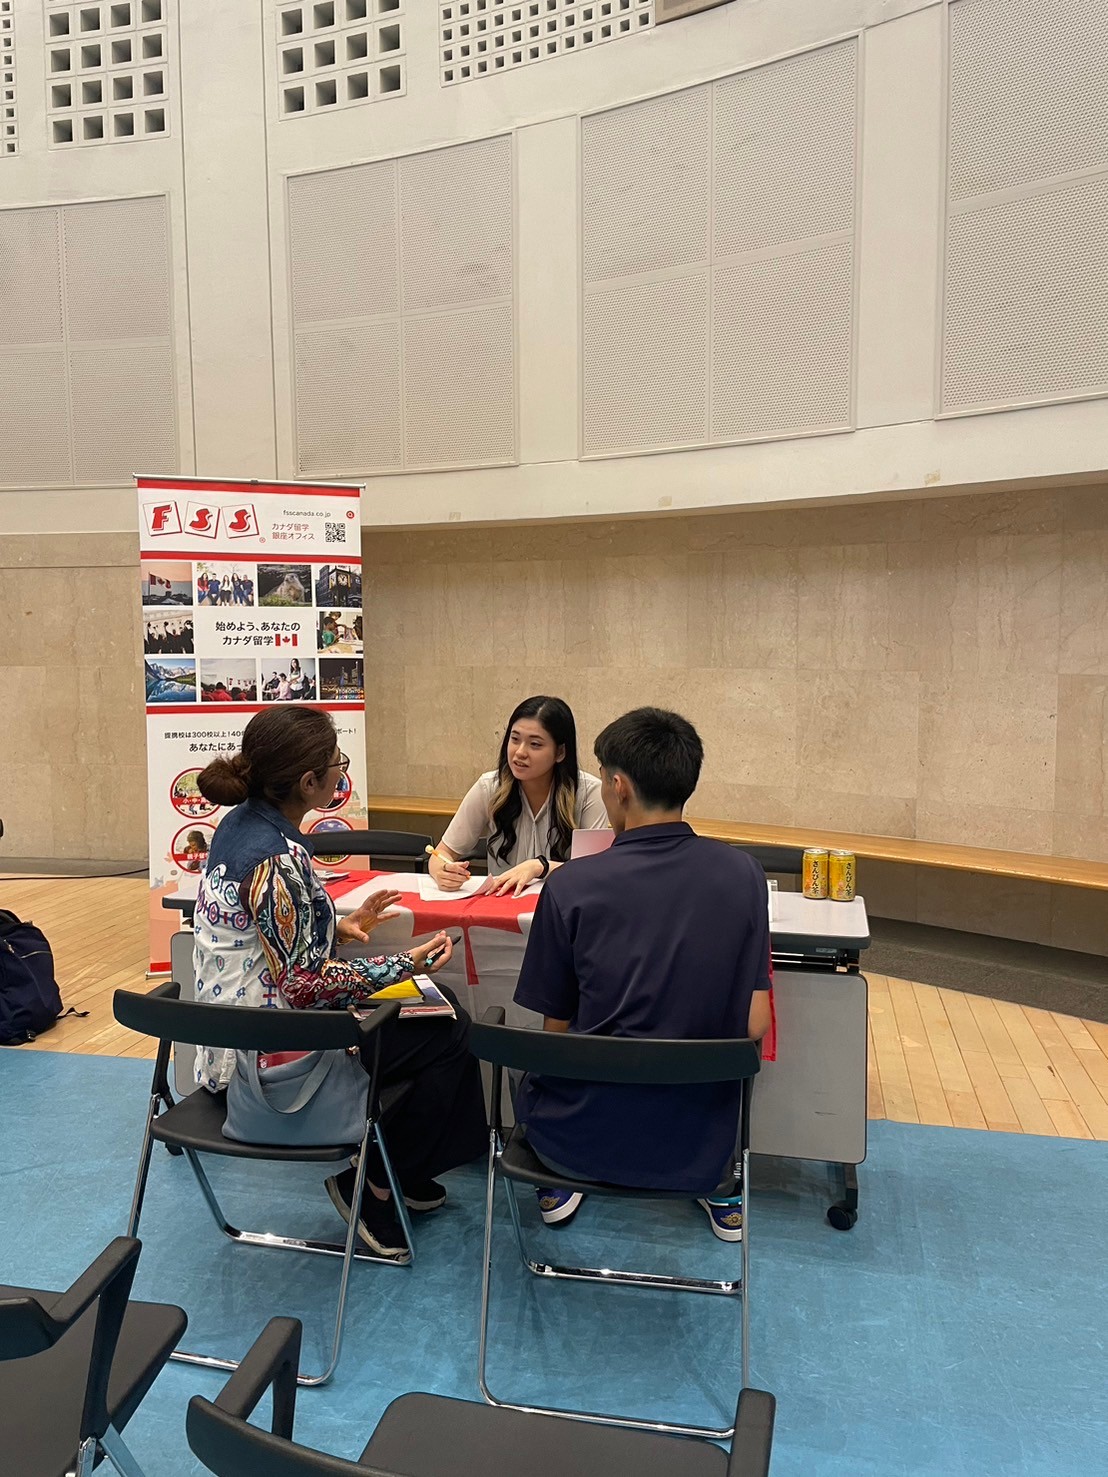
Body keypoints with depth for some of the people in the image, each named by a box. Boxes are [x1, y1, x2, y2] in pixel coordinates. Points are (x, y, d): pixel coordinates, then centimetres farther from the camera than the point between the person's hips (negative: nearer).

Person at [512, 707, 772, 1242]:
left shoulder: (570, 884, -16)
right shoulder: (743, 873, -9)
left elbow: (557, 1027, -5)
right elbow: (754, 1027, -6)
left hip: (585, 1139, -1)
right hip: (700, 1143, 2)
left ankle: (555, 1187, 38)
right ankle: (723, 1194, 38)